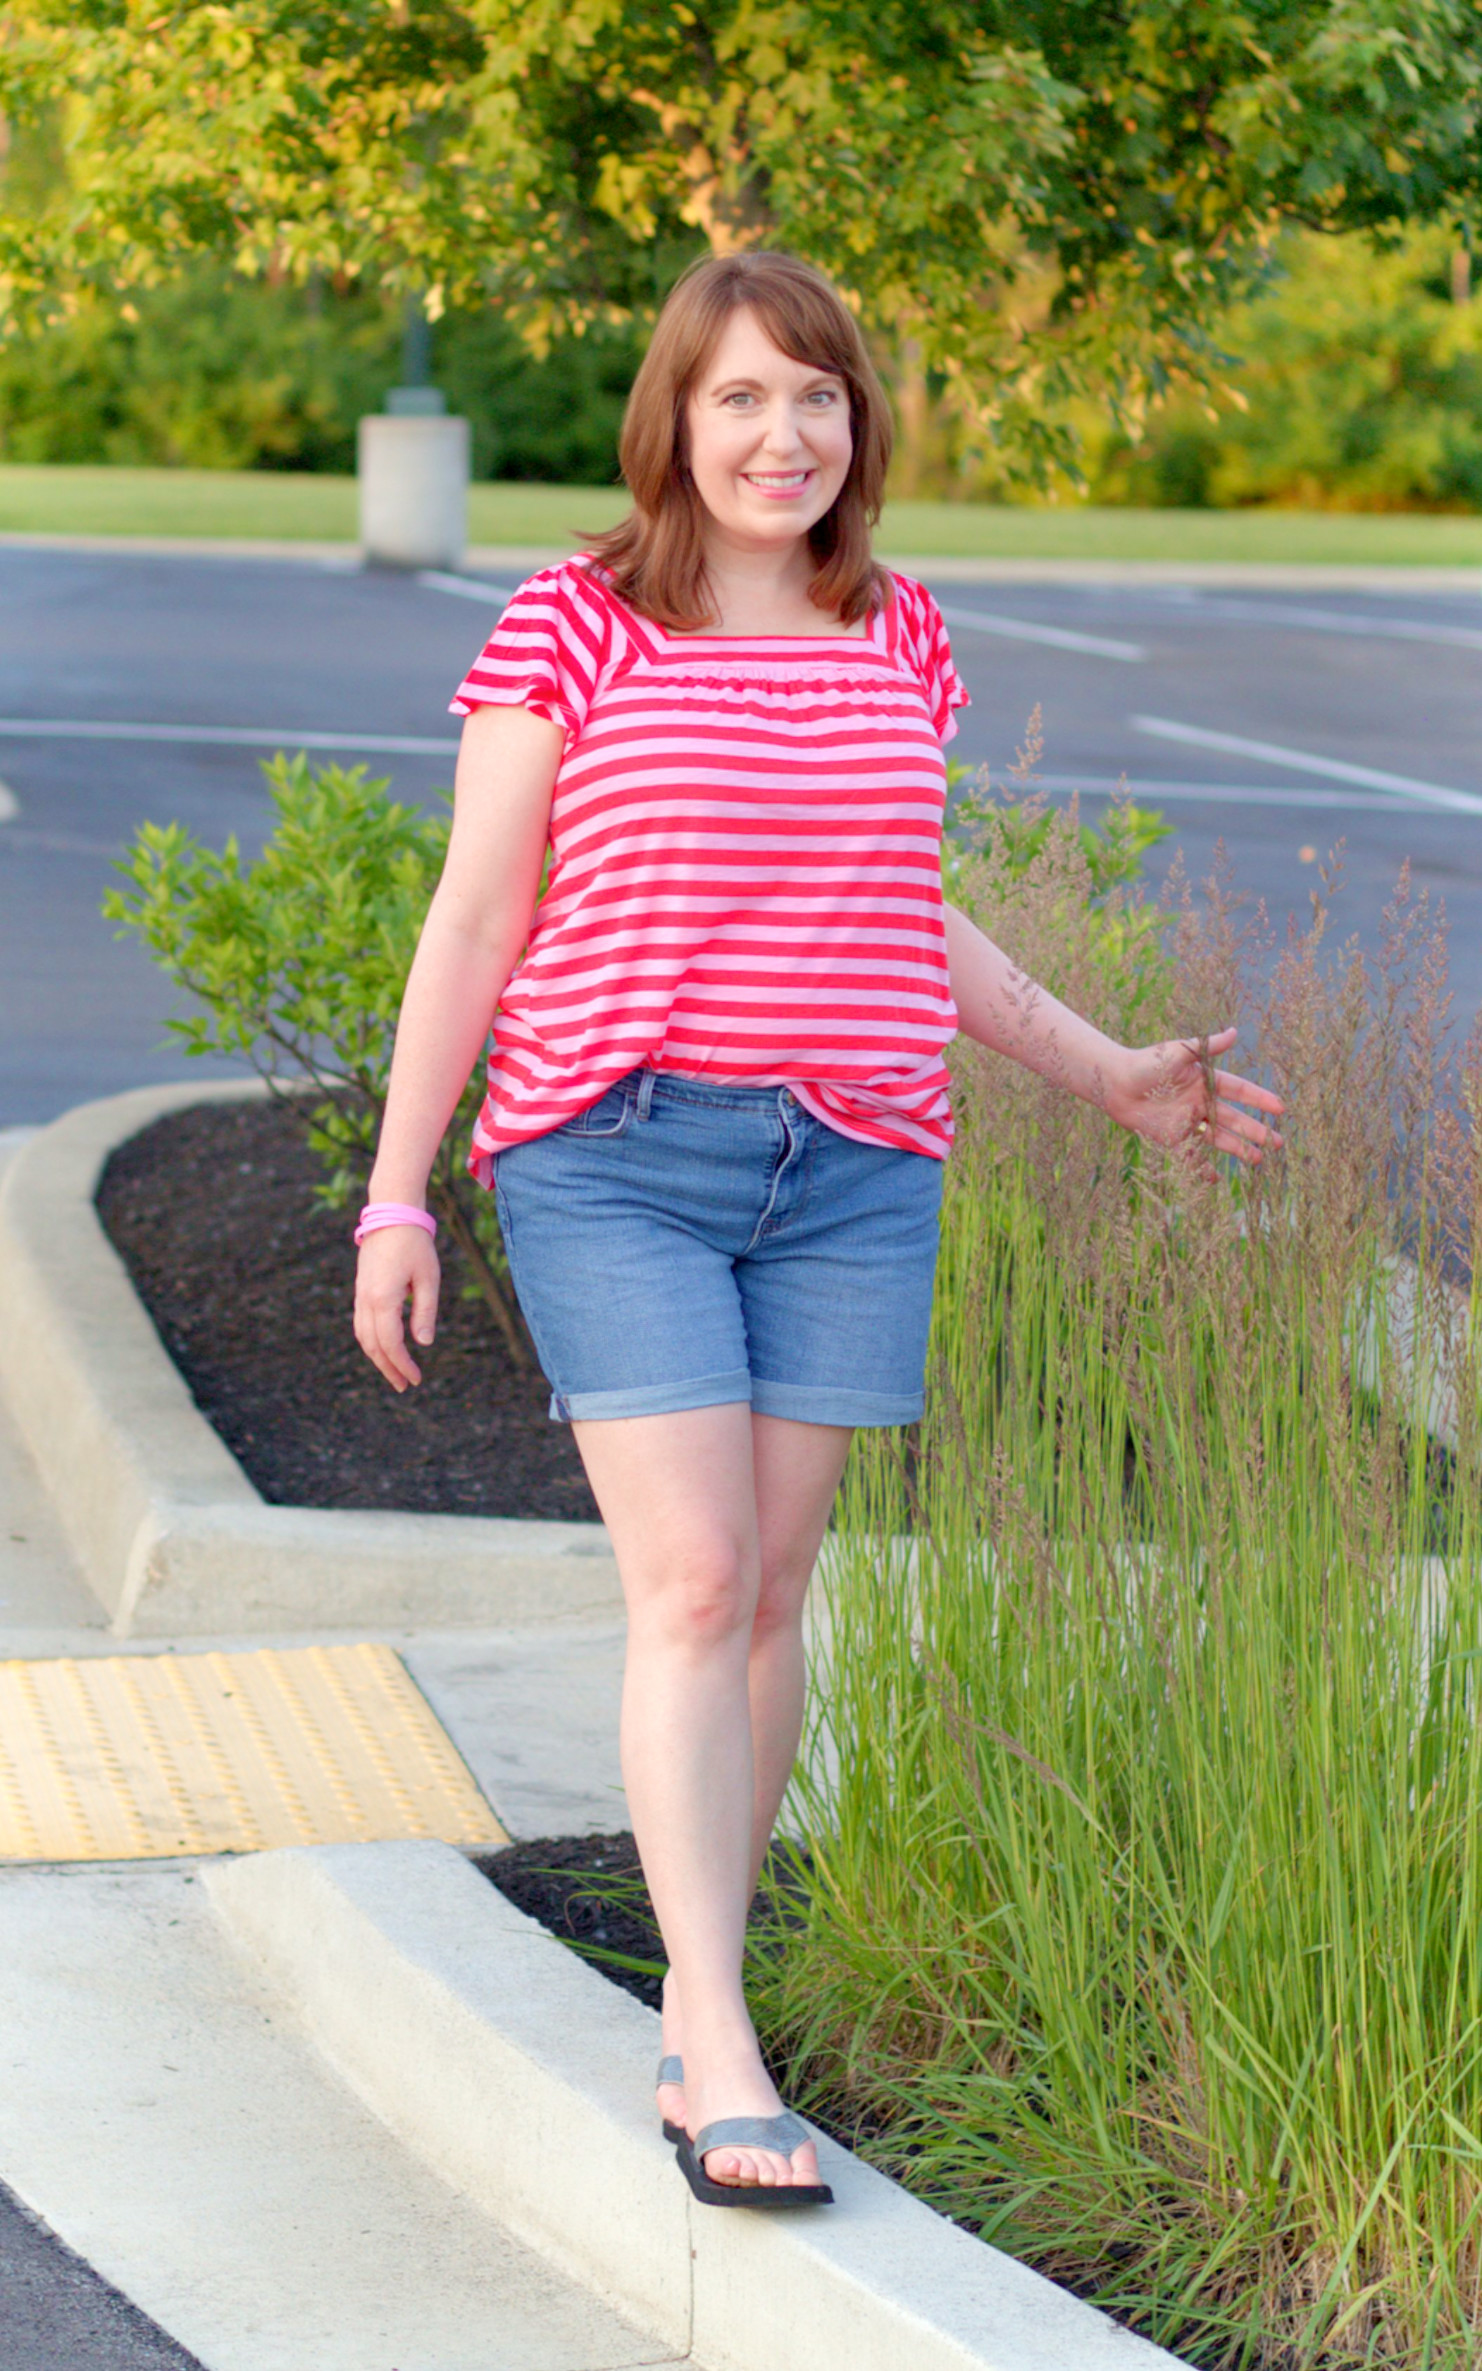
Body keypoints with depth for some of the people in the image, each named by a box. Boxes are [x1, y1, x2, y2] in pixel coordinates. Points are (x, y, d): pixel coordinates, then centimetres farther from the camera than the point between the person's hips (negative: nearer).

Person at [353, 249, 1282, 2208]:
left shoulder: (899, 640, 9)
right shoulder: (569, 631, -3)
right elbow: (474, 926, 0)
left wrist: (1108, 1073, 23)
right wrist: (397, 1195, -2)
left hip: (849, 1179, 4)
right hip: (618, 1165, -4)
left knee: (769, 1591, 7)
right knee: (690, 1588, -11)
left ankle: (693, 2006, 20)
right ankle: (727, 2063, -12)